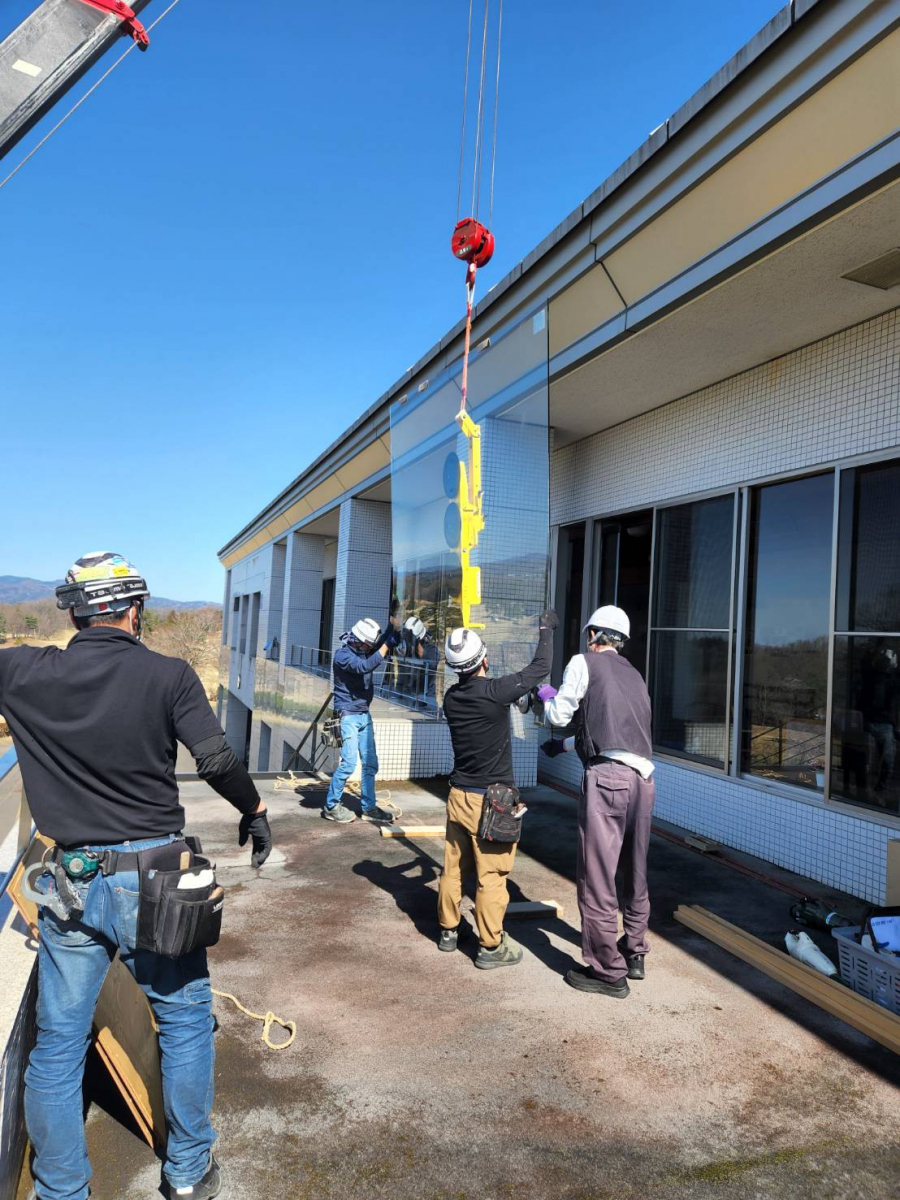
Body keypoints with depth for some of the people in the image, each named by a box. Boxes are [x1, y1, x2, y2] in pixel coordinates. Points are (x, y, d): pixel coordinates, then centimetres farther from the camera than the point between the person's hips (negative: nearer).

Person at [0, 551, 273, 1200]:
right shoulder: (169, 675, -11)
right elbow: (218, 762, -14)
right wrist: (256, 809, 1)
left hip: (70, 884, 2)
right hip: (153, 879, -2)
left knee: (57, 1043, 17)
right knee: (186, 1018, 18)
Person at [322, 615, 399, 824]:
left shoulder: (363, 651, 7)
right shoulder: (343, 656, -15)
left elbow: (386, 643, 10)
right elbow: (365, 666, -31)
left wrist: (394, 627, -9)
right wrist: (387, 645, -29)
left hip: (364, 715, 8)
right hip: (349, 716, -8)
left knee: (370, 763, 8)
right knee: (349, 762, -10)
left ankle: (369, 808, 17)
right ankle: (331, 806, 5)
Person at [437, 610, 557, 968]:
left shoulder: (451, 698, -1)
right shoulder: (495, 692, -20)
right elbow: (540, 668, -8)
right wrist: (546, 629, 5)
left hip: (459, 794, 7)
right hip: (491, 799, -6)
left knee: (453, 868, 16)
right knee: (491, 877, 3)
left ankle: (448, 930, 30)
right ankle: (490, 947, 12)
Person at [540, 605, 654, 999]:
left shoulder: (585, 662, 2)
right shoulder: (633, 675, 21)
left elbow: (559, 715, 5)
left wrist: (547, 696, 27)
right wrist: (563, 745, 41)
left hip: (607, 776, -7)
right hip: (643, 776, 8)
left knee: (597, 876, 1)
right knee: (635, 874, 20)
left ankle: (608, 971, 9)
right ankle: (633, 955, 35)